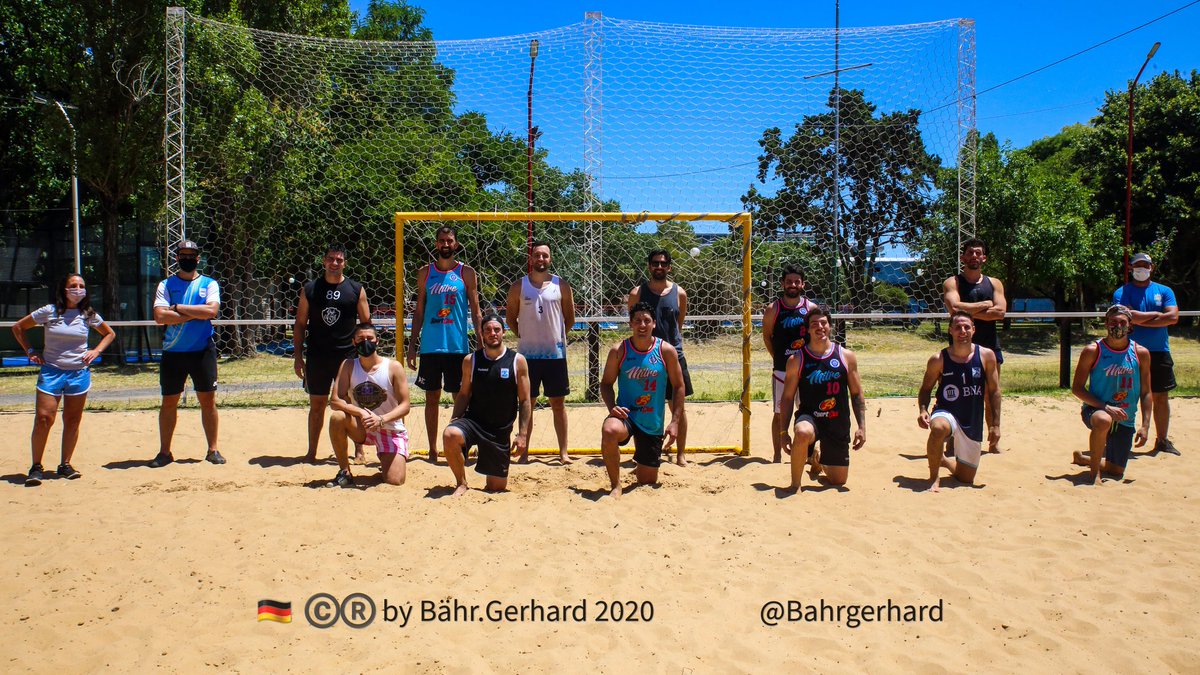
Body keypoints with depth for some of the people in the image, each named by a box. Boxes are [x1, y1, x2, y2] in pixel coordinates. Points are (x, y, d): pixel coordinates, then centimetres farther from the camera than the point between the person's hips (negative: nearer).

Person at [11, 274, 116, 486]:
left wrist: (96, 351, 5)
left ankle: (65, 465, 17)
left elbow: (110, 334, 20)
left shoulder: (88, 314, 5)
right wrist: (30, 351, 3)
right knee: (44, 418, -10)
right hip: (51, 371, -2)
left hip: (79, 372, 2)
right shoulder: (49, 312, -1)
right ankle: (36, 467, 1)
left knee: (72, 421, 6)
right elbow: (18, 327, 10)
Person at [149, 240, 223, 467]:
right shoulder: (166, 285, 6)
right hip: (173, 353, 1)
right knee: (168, 402, 6)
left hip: (203, 351, -1)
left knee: (208, 400, 2)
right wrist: (196, 314, -12)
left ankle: (213, 450, 11)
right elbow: (160, 316, -9)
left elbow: (211, 310, -13)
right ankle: (164, 452, 16)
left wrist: (178, 308, -11)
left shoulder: (209, 284, 6)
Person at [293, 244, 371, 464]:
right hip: (317, 357, 1)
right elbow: (300, 324, 8)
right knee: (317, 404, 8)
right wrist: (298, 356, 2)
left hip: (348, 355, -1)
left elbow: (366, 325, 5)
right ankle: (311, 452, 19)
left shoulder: (356, 289, 3)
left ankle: (359, 450, 14)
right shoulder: (310, 289, 5)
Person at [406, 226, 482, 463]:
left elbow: (475, 312, 3)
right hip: (430, 346, 2)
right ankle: (432, 450, 14)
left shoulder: (466, 273, 3)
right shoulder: (425, 273, 8)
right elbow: (419, 311, 11)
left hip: (458, 346, -2)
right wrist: (412, 344, 6)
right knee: (432, 398, 6)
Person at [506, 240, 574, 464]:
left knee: (558, 403, 5)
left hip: (556, 353, 0)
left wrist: (557, 335, 4)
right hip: (527, 353, 0)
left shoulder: (561, 285, 2)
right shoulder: (519, 286, 2)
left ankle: (563, 452, 11)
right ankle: (524, 452, 14)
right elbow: (511, 316, 11)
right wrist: (521, 335, 2)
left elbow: (570, 317, 10)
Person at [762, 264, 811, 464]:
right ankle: (778, 456, 14)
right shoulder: (773, 309, -3)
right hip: (781, 370, -1)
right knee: (780, 414, 5)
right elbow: (767, 336, 6)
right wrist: (778, 357, 2)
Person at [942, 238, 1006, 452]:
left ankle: (994, 441, 17)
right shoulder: (952, 282, 2)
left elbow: (1000, 312, -5)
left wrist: (969, 312, -11)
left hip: (989, 345, 3)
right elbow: (954, 308, -18)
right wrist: (984, 305, -7)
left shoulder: (994, 283, 12)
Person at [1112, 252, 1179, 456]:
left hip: (1159, 352, 3)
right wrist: (1156, 314, -6)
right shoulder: (1122, 292, 2)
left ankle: (1162, 440, 16)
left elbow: (1173, 317, -5)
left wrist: (1141, 320, -10)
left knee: (1161, 397, 7)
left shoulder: (1164, 291, 10)